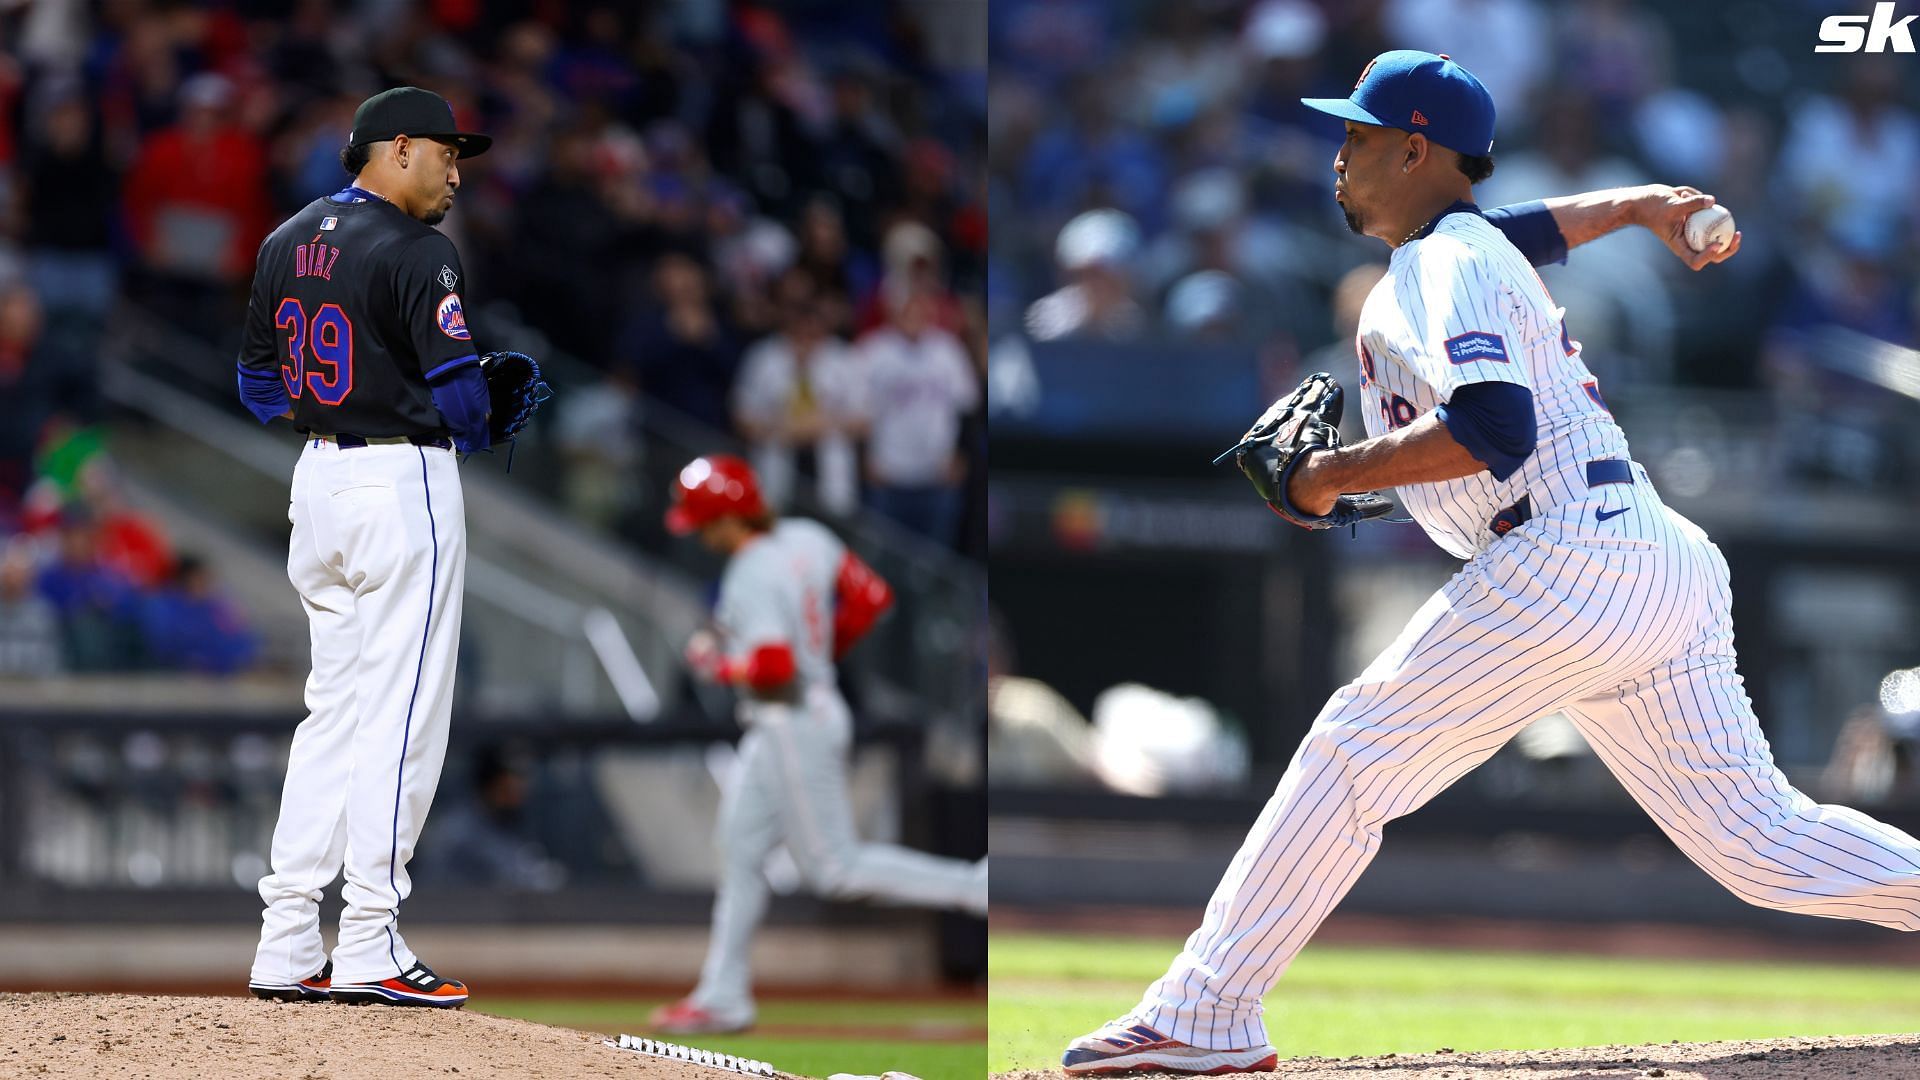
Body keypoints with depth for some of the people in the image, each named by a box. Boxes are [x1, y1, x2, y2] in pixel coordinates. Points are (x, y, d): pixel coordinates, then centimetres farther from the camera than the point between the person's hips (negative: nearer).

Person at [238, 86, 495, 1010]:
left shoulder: (286, 242, 12)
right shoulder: (415, 252, -13)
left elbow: (259, 385, 16)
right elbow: (459, 391, -16)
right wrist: (475, 433, 4)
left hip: (317, 479, 8)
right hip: (404, 482, -8)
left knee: (335, 707, 13)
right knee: (400, 715, -4)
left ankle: (286, 946, 10)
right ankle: (369, 948, -4)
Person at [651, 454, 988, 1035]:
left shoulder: (751, 578, -24)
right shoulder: (808, 539, 2)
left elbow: (772, 666, -33)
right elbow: (870, 598, 6)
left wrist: (717, 664, -15)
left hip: (794, 724, -10)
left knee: (835, 868, 0)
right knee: (739, 850, 15)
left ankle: (977, 887, -2)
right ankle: (722, 998, 21)